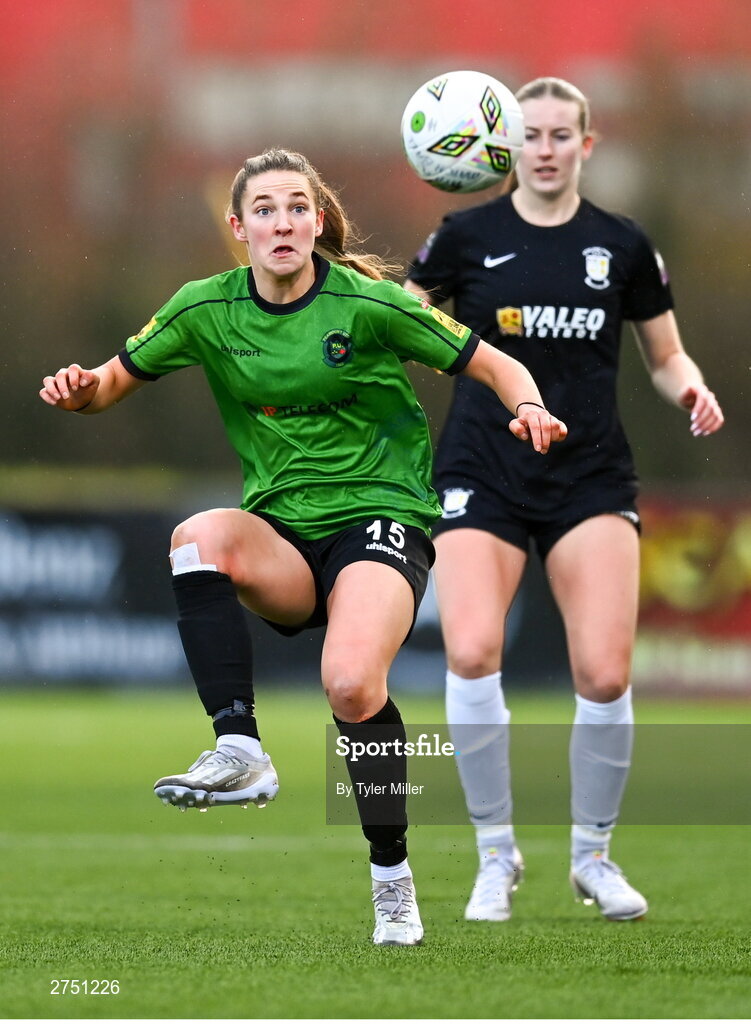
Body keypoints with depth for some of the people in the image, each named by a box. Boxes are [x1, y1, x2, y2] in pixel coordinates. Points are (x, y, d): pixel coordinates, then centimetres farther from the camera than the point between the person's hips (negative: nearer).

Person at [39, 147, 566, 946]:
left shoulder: (367, 303, -7)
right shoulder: (207, 310, 3)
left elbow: (494, 367, -1)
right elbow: (117, 379, 13)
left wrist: (527, 409, -23)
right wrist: (81, 392, -11)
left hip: (380, 515, -4)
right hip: (281, 536, 4)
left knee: (351, 685, -30)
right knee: (198, 537, -32)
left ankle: (391, 874, -9)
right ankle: (239, 752, -34)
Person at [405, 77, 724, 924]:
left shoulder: (623, 246, 5)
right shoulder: (468, 236, 2)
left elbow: (665, 357, 13)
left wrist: (692, 391, -8)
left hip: (592, 480, 1)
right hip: (482, 474, -1)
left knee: (605, 673, -10)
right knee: (471, 653, -20)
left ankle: (593, 854, 13)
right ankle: (496, 855, -2)